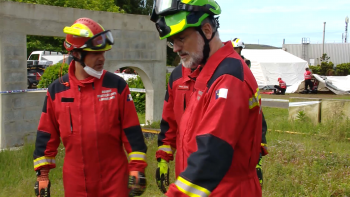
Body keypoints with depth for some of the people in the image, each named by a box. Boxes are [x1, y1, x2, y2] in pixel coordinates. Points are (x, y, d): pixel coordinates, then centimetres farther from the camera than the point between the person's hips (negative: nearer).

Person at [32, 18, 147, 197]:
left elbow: (132, 131, -4)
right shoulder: (56, 90, 2)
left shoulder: (116, 85, -3)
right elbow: (46, 135, 7)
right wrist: (42, 174, 6)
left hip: (115, 180, -2)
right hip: (75, 182, 2)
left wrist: (137, 168, -7)